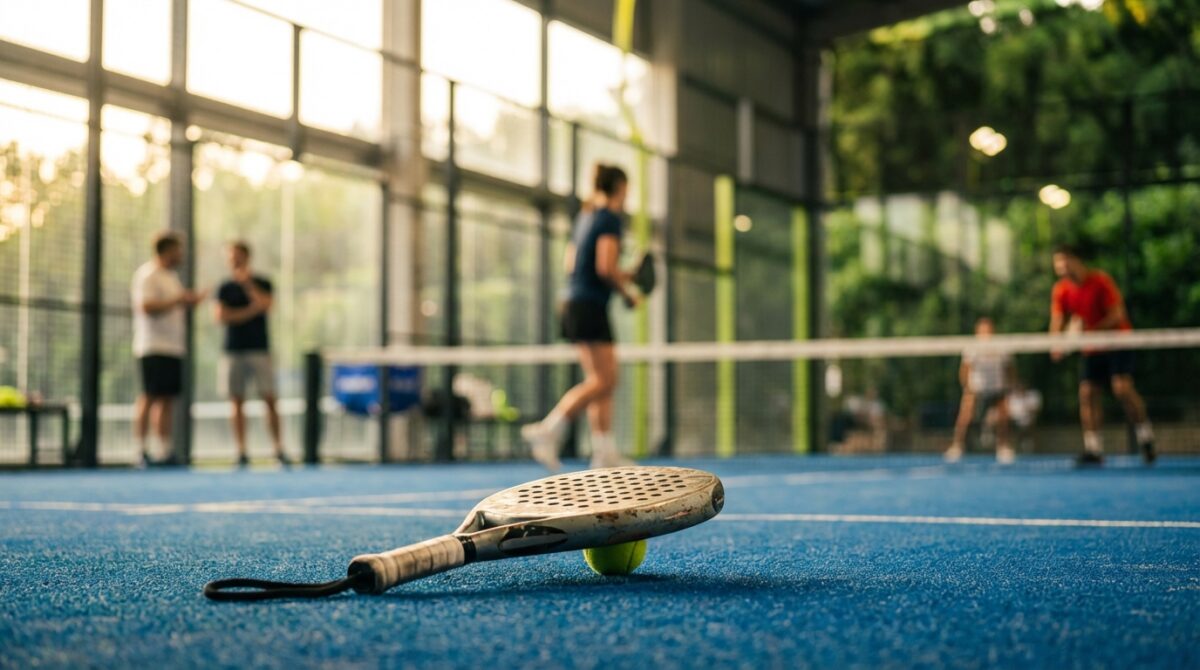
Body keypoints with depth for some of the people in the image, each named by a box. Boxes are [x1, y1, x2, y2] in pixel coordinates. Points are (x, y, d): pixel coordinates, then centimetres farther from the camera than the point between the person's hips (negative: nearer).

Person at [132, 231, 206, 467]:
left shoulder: (171, 276, 21)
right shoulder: (147, 275, -8)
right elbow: (147, 306, -19)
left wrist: (190, 302, 11)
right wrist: (177, 300, -16)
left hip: (173, 348, 9)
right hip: (153, 348, -9)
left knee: (167, 400, 6)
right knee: (149, 398, -9)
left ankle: (164, 452, 8)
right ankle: (141, 451, -7)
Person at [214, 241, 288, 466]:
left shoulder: (262, 283, 7)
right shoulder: (225, 288, 10)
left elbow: (264, 304, -11)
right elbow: (221, 316, -1)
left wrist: (247, 283, -11)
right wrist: (250, 311, -7)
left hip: (259, 349, -1)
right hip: (233, 351, 2)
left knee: (269, 400, -7)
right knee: (237, 403, 0)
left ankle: (279, 448, -3)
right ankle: (241, 451, 4)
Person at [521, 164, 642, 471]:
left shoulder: (586, 217, 17)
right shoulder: (610, 218, -9)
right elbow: (605, 266, -19)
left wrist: (621, 276, 19)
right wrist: (627, 290, -4)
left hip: (575, 303, 10)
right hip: (591, 306, -10)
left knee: (601, 381, 9)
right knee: (603, 380, -9)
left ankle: (605, 452, 7)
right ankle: (547, 430, -15)